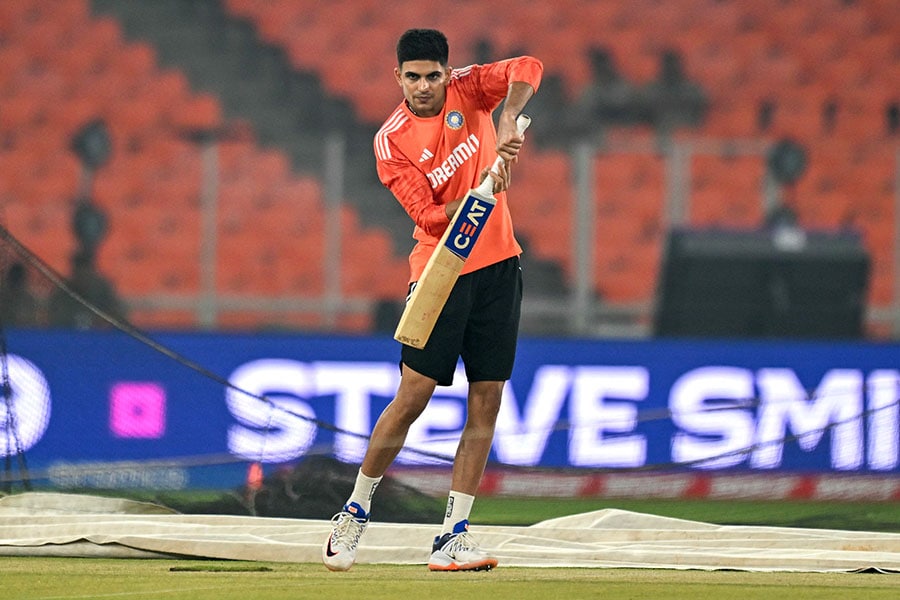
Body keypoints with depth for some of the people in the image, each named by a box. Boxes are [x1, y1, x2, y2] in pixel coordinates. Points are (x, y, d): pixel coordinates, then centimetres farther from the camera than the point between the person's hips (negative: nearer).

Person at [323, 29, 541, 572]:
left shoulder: (466, 90, 0)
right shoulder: (391, 141, -9)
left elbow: (528, 70, -15)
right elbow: (429, 216, -15)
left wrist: (507, 120, -31)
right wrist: (483, 190, -30)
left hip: (498, 266, 3)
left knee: (487, 401, 0)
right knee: (413, 396, -9)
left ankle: (454, 532, 2)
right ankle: (356, 511, 8)